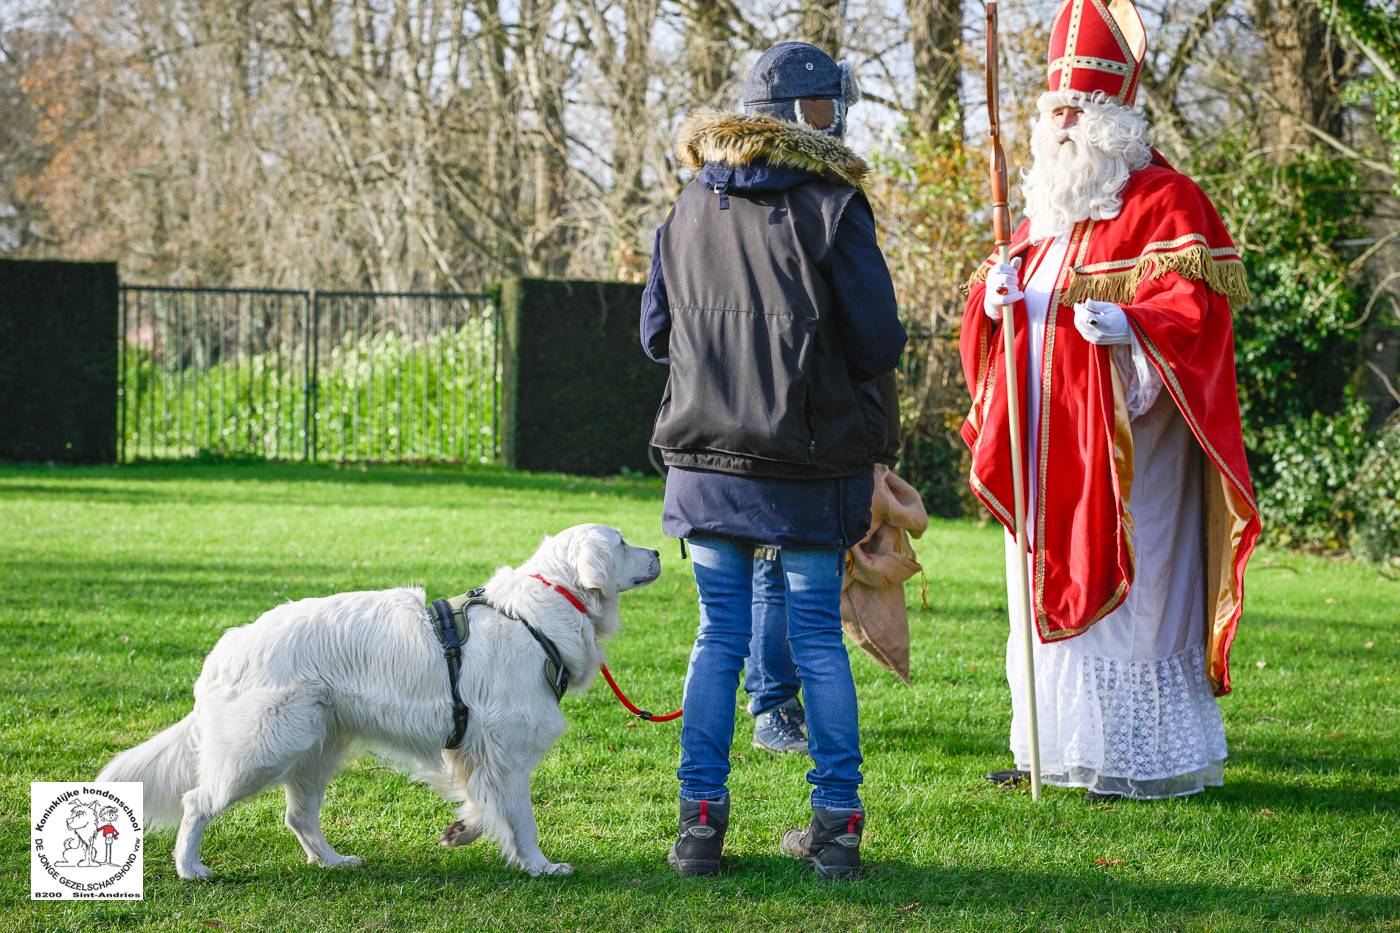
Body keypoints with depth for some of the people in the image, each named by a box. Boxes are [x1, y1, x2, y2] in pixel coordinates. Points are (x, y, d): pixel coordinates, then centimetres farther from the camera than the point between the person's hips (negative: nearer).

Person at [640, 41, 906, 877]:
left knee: (719, 636, 9)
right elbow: (879, 345, -9)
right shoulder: (832, 207, -9)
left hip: (708, 457, 3)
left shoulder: (692, 207, 5)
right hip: (810, 464, -3)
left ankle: (701, 818, 6)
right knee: (818, 637, 6)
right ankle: (837, 824, 7)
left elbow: (657, 335, 10)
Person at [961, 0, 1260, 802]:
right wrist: (998, 297, 0)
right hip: (1048, 444, 8)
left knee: (1123, 589, -8)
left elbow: (1198, 308, -14)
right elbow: (1017, 296, 24)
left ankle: (1145, 760, -4)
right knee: (1052, 587, 8)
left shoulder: (1165, 203, -6)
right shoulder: (1047, 208, 19)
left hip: (1123, 439, -8)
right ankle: (1058, 746, 14)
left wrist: (1129, 328, -31)